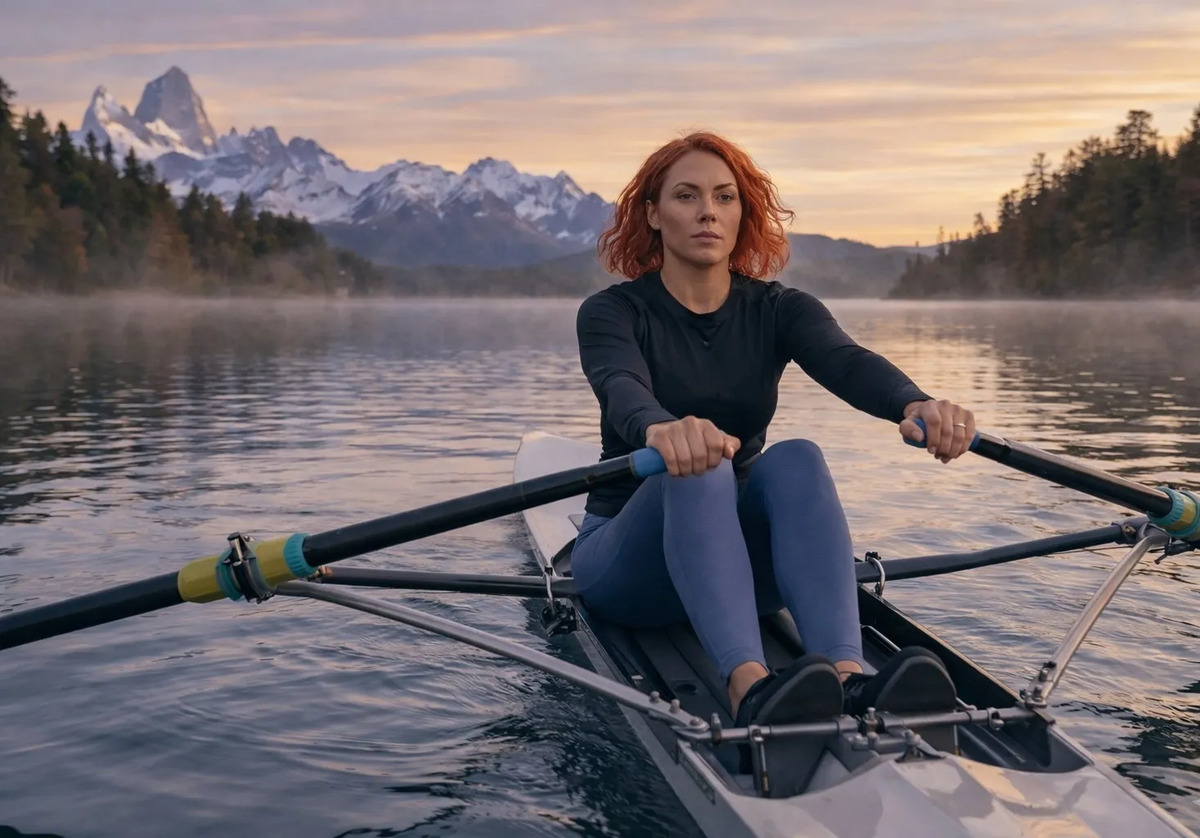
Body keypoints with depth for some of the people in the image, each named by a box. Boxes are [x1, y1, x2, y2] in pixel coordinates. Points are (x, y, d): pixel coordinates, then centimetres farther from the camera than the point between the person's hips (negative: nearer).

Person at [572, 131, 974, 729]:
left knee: (796, 460, -28)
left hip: (739, 556, 3)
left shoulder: (778, 310, 4)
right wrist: (659, 429, -54)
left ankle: (848, 680, -48)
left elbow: (847, 362, -18)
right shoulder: (613, 313, -5)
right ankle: (748, 687, -55)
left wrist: (915, 404, -42)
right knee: (698, 467, -34)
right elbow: (621, 387, -28)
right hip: (625, 559, -2)